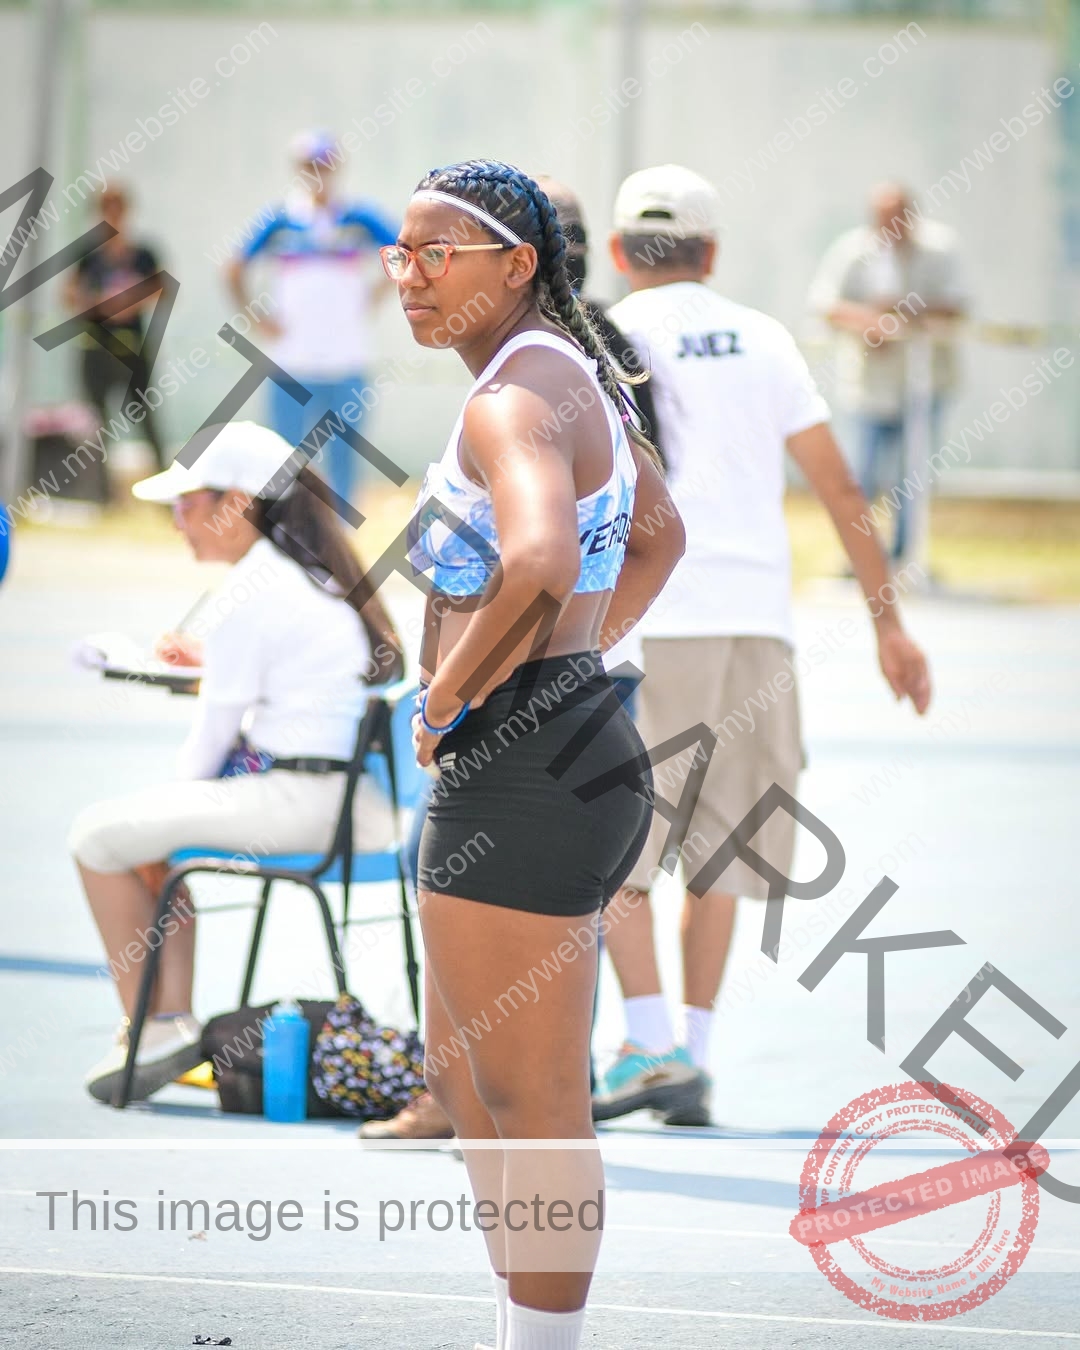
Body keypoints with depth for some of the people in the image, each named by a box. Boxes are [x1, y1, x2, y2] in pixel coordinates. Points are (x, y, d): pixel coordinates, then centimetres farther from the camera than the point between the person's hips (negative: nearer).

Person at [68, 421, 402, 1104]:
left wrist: (179, 791, 6)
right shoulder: (313, 573, 13)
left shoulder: (249, 593, -15)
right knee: (156, 824, 26)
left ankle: (144, 1029, 7)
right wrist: (211, 657, 26)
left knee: (99, 836, 0)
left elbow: (216, 728, -9)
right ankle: (175, 1021, 17)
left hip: (294, 802, -10)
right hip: (356, 799, 10)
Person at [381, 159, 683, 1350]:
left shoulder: (513, 398, -18)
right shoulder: (575, 374, 13)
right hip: (576, 753, 11)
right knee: (460, 1077, 21)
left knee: (532, 1107, -3)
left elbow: (539, 562, -37)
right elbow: (657, 540, 30)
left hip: (516, 778, -11)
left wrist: (451, 692, -22)